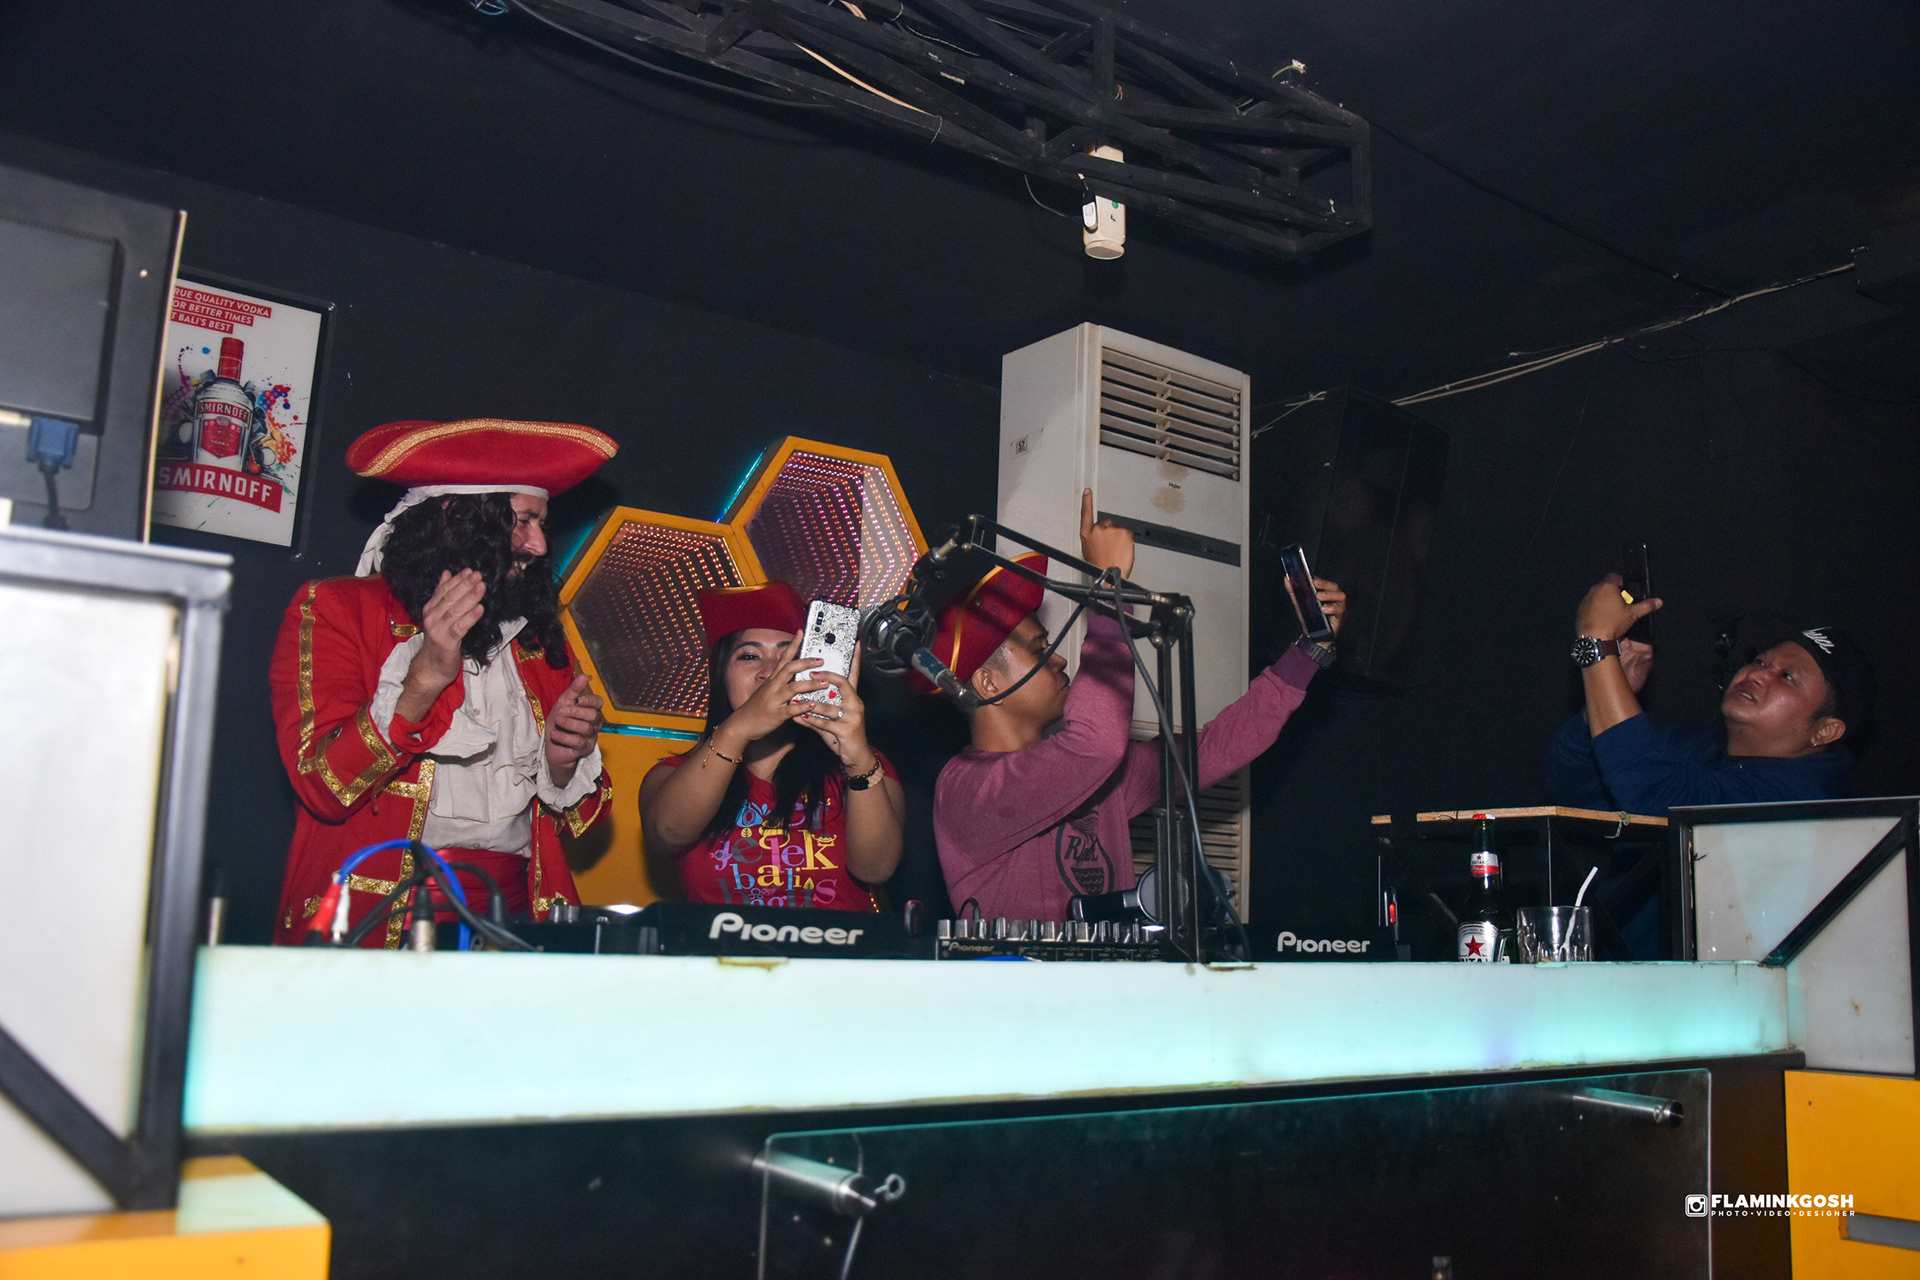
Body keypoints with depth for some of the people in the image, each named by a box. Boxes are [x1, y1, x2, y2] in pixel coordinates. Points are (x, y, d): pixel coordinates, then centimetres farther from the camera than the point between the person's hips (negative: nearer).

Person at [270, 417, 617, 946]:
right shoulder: (334, 609, 4)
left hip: (514, 920, 3)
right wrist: (425, 676, -15)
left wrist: (562, 760, -1)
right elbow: (325, 789, -8)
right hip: (372, 923, -3)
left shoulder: (536, 639, 15)